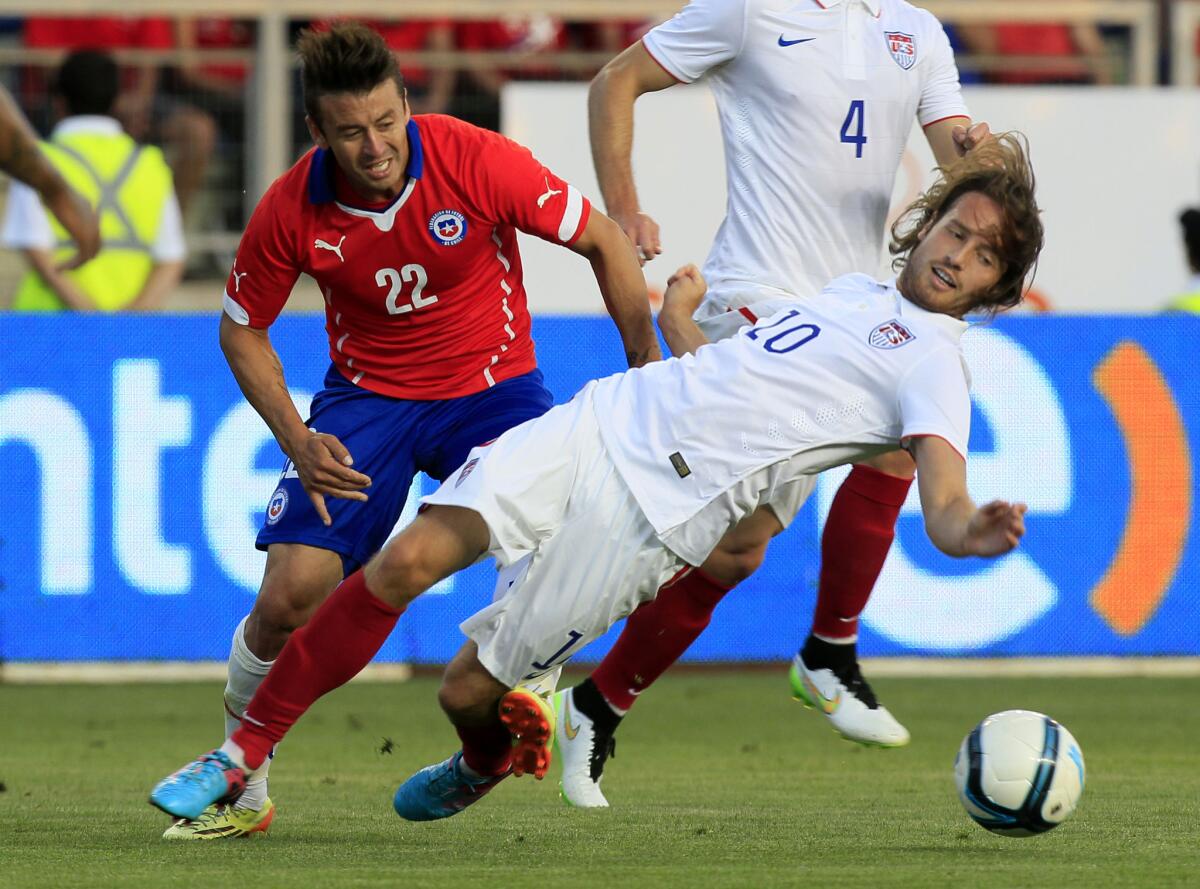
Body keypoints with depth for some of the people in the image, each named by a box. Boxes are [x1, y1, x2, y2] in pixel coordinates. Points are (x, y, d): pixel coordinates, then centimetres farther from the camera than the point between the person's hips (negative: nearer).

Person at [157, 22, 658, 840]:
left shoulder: (478, 161, -23)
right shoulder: (291, 210, -17)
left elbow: (604, 242, -10)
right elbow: (242, 328, 0)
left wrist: (648, 368, -11)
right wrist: (296, 440, -13)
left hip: (493, 385, -1)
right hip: (367, 396, 1)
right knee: (289, 595, -12)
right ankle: (240, 789, 9)